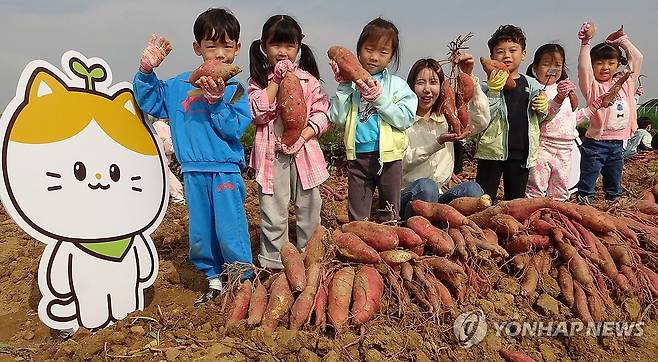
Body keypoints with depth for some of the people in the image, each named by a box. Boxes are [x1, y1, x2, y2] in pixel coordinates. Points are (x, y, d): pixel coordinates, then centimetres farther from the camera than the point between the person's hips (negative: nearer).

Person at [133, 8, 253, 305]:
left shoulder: (235, 90, -4)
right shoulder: (179, 86, 7)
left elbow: (234, 129, -13)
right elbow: (149, 102, 12)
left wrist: (217, 102, -22)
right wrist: (146, 71, -1)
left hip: (226, 171, -4)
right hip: (194, 171, 4)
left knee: (230, 231, -4)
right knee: (200, 233, 13)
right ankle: (214, 279, 30)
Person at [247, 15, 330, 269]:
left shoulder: (308, 80, 3)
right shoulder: (259, 81, 1)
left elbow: (321, 113, 0)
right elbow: (258, 113, -13)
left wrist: (303, 135, -15)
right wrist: (276, 80, -14)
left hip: (304, 152, 2)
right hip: (271, 154, -1)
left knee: (309, 208, 12)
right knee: (273, 212, 4)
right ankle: (273, 262, 17)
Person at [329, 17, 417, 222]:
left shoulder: (396, 84, 0)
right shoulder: (351, 83, 2)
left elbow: (405, 118, -12)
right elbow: (337, 118, -7)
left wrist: (380, 98, -18)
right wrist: (344, 87, -13)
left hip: (388, 155, -1)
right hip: (358, 157, 1)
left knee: (390, 213, 15)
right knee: (357, 216, 11)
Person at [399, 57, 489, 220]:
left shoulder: (447, 118, 13)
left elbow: (482, 121, -5)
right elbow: (403, 162, -10)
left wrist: (470, 77, -9)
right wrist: (439, 142, -21)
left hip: (438, 197, 4)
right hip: (407, 197, -4)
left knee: (472, 188, -25)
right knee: (426, 186, -37)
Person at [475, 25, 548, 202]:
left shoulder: (532, 85, 8)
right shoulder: (487, 86, -4)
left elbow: (539, 118, 19)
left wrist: (542, 108, -3)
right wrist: (493, 91, -23)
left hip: (521, 152, 4)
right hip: (492, 150, -3)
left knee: (516, 198, 15)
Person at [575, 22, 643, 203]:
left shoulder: (624, 82, 10)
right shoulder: (592, 86, -7)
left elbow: (637, 58, 13)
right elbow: (583, 67, -24)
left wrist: (622, 40, 14)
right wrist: (586, 42, -25)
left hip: (618, 144, 6)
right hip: (595, 143, -6)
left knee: (614, 185, 18)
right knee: (587, 183, -3)